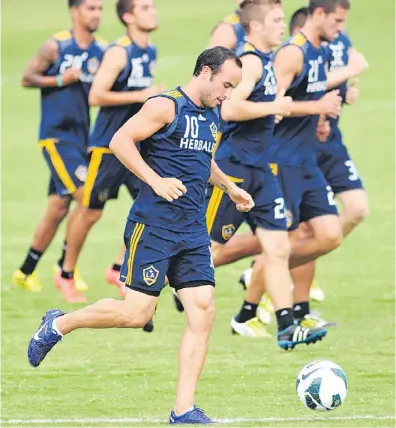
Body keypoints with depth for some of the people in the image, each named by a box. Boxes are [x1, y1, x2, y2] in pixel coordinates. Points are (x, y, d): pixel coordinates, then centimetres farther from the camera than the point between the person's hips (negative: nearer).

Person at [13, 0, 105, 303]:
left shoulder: (101, 51, 7)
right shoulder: (56, 46, -7)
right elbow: (27, 78, -4)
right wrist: (60, 80, -16)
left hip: (81, 137, 6)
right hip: (56, 136, -6)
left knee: (59, 210, 9)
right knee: (86, 198, -17)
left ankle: (26, 272, 22)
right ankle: (66, 266, -5)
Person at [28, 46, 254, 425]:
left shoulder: (211, 116, 18)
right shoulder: (167, 106, -9)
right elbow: (120, 141, -16)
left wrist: (229, 187, 31)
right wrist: (156, 181, -22)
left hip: (193, 231, 8)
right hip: (154, 225, -8)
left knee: (202, 313, -5)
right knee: (137, 313, -8)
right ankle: (58, 325, 17)